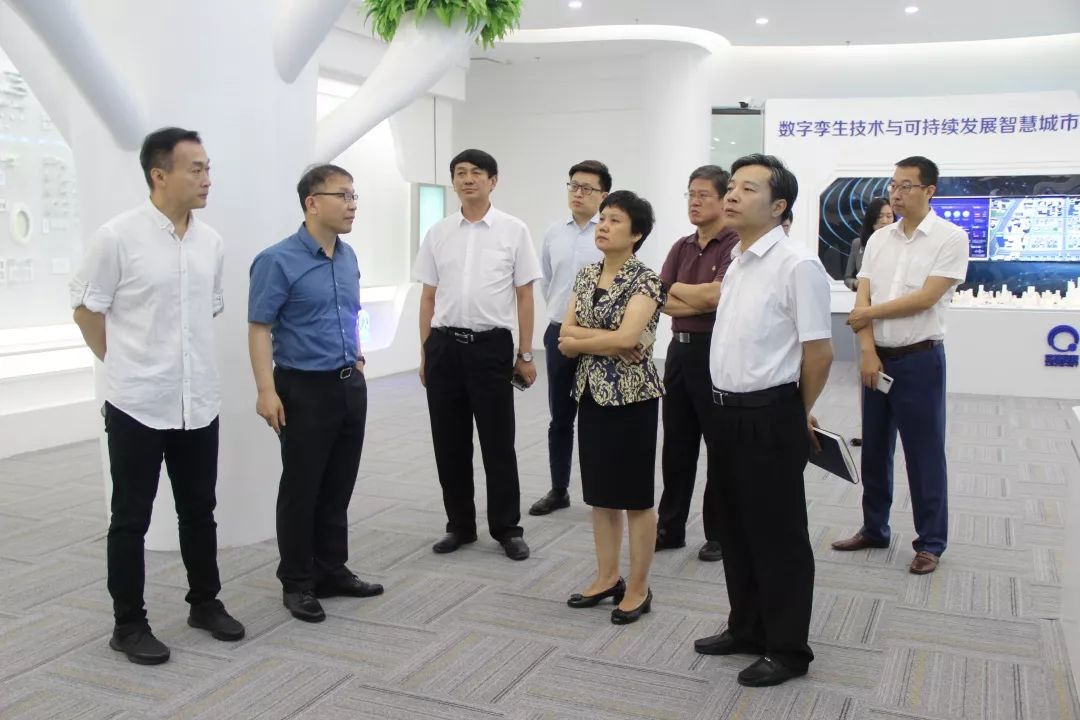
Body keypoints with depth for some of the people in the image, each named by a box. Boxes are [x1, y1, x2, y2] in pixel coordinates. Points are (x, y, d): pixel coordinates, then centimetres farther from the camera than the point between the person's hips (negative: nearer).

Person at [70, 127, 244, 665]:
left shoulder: (211, 242, 4)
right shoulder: (117, 236, -12)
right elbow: (86, 311, -3)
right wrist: (128, 364, 5)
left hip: (199, 402, 5)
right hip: (138, 403, -5)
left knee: (199, 510, 15)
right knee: (131, 518, 7)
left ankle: (205, 602, 31)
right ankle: (129, 624, 20)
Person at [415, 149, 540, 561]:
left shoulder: (513, 230, 0)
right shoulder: (438, 234, 8)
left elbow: (524, 296, 1)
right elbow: (428, 297, 11)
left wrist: (526, 355, -1)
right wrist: (425, 353, 9)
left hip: (492, 345, -3)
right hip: (445, 346, 3)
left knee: (498, 444, 4)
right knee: (449, 443, 10)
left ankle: (507, 528, 17)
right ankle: (460, 525, 24)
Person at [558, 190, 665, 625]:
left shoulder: (646, 281, -11)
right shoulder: (586, 276, 8)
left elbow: (627, 338, -24)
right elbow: (565, 341, 2)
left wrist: (580, 338, -10)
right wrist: (609, 339, -13)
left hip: (632, 396, -7)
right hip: (591, 394, 7)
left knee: (635, 496, 3)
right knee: (600, 492, 14)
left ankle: (638, 589, 16)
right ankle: (607, 577, 28)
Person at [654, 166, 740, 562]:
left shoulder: (736, 245, -10)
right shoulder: (681, 247, 12)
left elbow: (715, 295, -21)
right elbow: (663, 301, 2)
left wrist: (679, 289, -4)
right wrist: (702, 302, -12)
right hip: (680, 349, 7)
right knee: (676, 444, 13)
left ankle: (719, 533, 18)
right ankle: (670, 527, 24)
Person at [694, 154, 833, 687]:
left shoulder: (797, 266, -16)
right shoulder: (735, 262, 11)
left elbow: (819, 351, -14)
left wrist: (797, 415, -1)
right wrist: (726, 407, 18)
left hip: (769, 418, -8)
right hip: (725, 412, 9)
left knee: (777, 536, 5)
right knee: (735, 529, 19)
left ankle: (787, 649, 22)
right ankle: (747, 629, 36)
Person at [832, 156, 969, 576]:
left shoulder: (950, 238, -7)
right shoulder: (878, 239, 8)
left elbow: (925, 298, -16)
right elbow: (862, 300, 1)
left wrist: (868, 313, -7)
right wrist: (868, 352, -10)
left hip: (920, 359, -5)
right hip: (876, 358, 5)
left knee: (924, 454, 3)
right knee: (874, 450, 13)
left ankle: (930, 542, 15)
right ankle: (874, 529, 28)